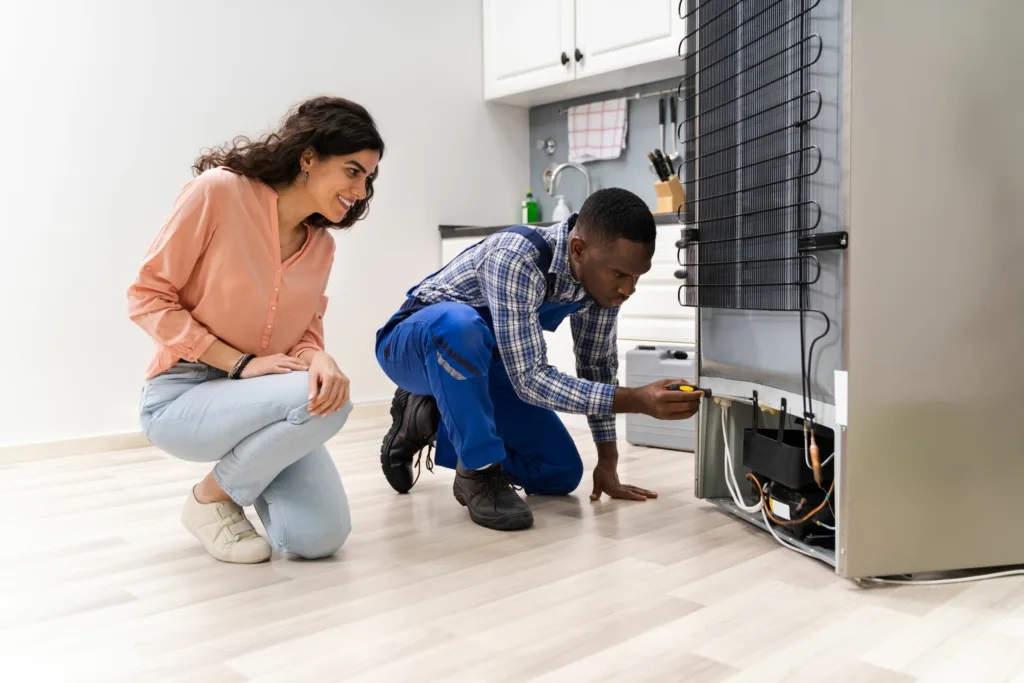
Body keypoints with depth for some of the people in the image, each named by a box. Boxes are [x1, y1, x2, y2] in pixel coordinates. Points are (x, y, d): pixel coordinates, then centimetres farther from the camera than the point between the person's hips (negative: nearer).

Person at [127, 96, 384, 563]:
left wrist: (319, 359, -23)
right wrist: (240, 363, -20)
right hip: (181, 397, -5)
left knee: (320, 538, -14)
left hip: (261, 401, 5)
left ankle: (253, 465, 17)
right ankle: (210, 498, -6)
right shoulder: (218, 191, -15)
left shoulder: (320, 244, 2)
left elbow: (306, 332, 3)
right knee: (322, 405, -32)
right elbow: (147, 296, -13)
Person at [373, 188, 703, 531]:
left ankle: (429, 420, 12)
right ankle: (479, 472, -22)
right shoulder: (515, 259, -36)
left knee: (562, 473, -1)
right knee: (459, 322, -42)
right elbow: (529, 378, -38)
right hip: (417, 345, -6)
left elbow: (597, 362, -3)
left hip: (478, 363, 7)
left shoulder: (601, 271, -15)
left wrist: (608, 462, -2)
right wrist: (638, 400, -44)